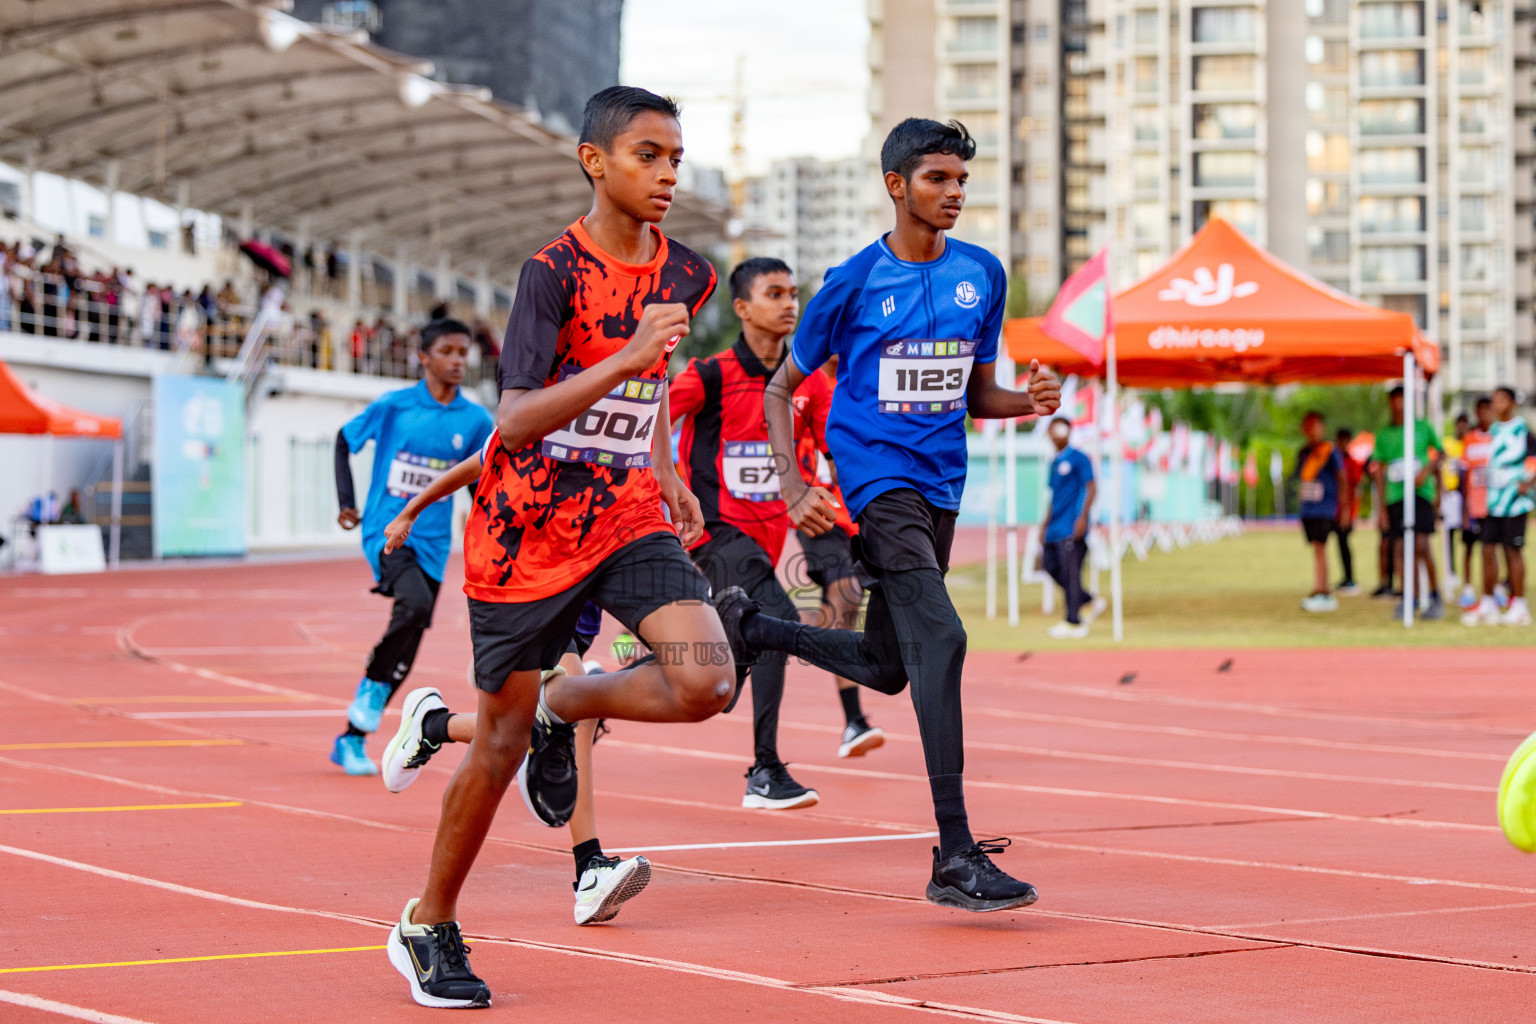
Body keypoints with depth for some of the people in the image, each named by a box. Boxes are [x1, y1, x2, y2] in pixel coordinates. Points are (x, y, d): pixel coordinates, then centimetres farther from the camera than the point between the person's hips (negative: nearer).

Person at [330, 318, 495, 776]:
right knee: (415, 603, -32)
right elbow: (344, 439, 9)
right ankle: (373, 683, -8)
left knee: (404, 657, 5)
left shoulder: (475, 420, 2)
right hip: (387, 530, -4)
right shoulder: (394, 405, -4)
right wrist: (346, 501, 1)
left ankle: (352, 739, 20)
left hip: (432, 543, 4)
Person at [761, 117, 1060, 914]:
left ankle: (751, 628, 43)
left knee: (886, 669, 16)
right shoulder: (855, 282, -6)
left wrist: (1031, 400, -6)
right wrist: (794, 488, -12)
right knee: (940, 639, -23)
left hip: (940, 484, 7)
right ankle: (955, 859, -25)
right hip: (876, 478, -7)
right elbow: (781, 390, 2)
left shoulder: (982, 274, 8)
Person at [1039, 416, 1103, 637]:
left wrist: (1083, 516, -20)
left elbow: (1091, 488, -10)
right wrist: (1045, 525, 24)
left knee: (1069, 574, -8)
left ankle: (1074, 623, -4)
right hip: (1055, 528, 9)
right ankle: (1091, 602, 17)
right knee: (1049, 564, 5)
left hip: (1072, 528, -9)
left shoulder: (1078, 458, -5)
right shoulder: (1054, 463, 19)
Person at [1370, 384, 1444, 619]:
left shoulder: (1422, 426, 6)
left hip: (1420, 492, -3)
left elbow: (1439, 452, 17)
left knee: (1421, 544, -15)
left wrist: (1426, 470, -3)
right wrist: (1381, 507, 7)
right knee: (1400, 548, 1)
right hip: (1395, 496, 3)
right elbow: (1379, 472, 12)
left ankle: (1435, 597, -4)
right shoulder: (1383, 435, 11)